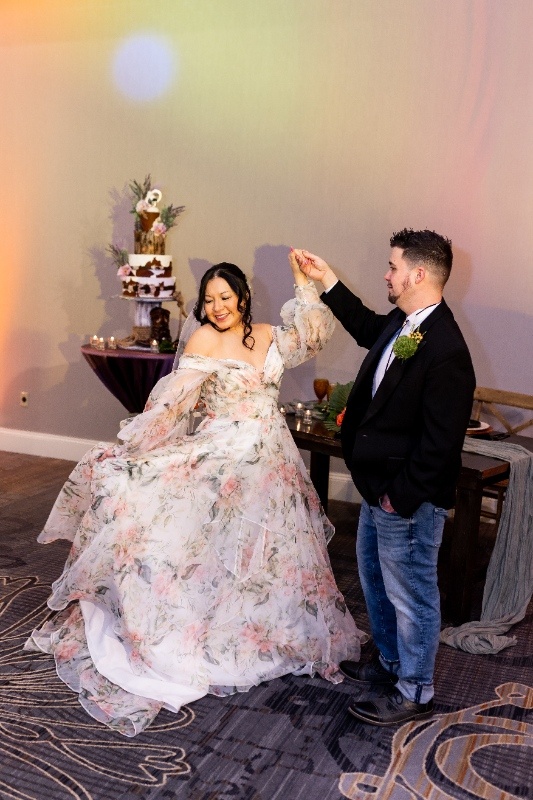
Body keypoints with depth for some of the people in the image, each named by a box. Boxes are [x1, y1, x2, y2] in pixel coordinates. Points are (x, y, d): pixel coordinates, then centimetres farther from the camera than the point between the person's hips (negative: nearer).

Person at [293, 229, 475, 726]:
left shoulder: (445, 351, -27)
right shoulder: (400, 324, 1)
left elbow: (441, 442, -26)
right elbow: (368, 328, 27)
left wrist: (401, 496, -19)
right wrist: (328, 282, 25)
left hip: (408, 500, -10)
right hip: (379, 487, 10)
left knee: (411, 595, 9)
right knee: (375, 579, 25)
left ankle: (413, 694, 29)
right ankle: (390, 663, 46)